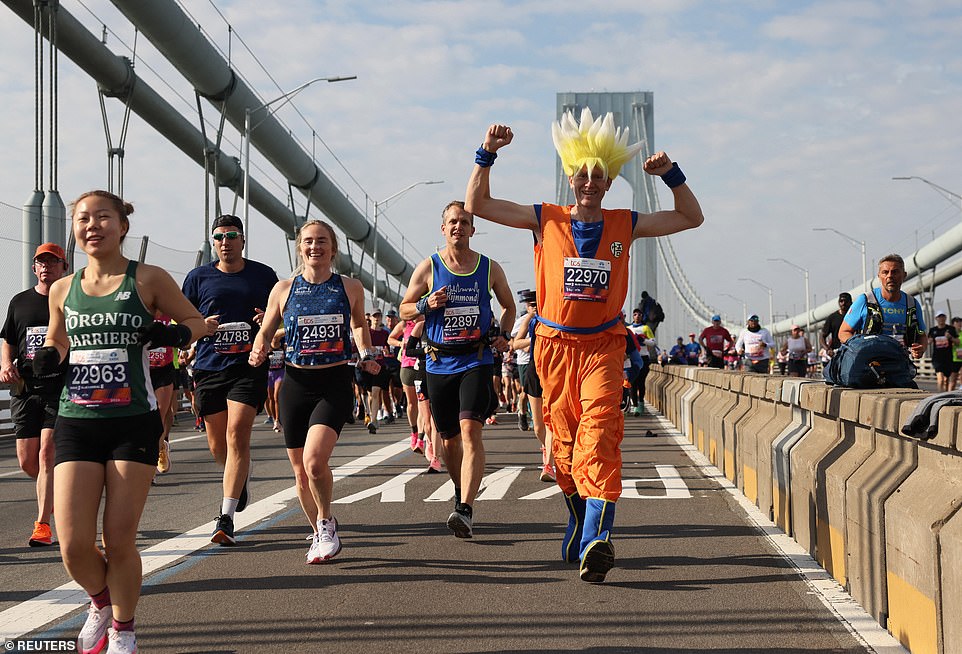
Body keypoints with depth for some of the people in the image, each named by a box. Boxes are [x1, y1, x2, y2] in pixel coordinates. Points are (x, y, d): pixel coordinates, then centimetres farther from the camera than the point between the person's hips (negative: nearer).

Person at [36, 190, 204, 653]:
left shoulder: (148, 280, 0)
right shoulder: (63, 290, 9)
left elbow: (196, 322, 10)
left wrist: (174, 334, -12)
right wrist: (49, 359, 1)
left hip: (134, 422, -2)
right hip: (76, 423, 3)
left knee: (119, 542, -1)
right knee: (74, 547, -6)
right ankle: (101, 603, 28)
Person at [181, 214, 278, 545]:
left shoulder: (263, 275, 7)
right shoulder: (198, 277, 7)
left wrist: (269, 320, -7)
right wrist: (200, 326, -9)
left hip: (249, 367, -2)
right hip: (209, 368, 2)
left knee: (237, 434, -14)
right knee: (217, 442, 8)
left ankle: (226, 517, -14)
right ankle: (240, 479, 41)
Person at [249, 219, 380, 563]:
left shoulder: (350, 288, 3)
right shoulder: (284, 289, 3)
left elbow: (360, 324, 23)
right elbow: (265, 332, 12)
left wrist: (366, 355, 9)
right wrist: (259, 351, -9)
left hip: (334, 384, -2)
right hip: (296, 383, 2)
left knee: (314, 460, -21)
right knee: (301, 471, 8)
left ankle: (326, 522, 6)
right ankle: (320, 534, 32)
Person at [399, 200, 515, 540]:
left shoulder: (490, 268, 6)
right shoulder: (428, 268, 3)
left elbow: (508, 306, 21)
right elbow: (405, 309, 9)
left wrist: (503, 334, 3)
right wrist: (427, 304, -12)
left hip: (477, 361, -2)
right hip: (439, 363, 2)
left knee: (470, 430, -20)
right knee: (449, 439, 11)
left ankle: (465, 511, -27)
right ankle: (461, 494, 36)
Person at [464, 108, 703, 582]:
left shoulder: (624, 225, 5)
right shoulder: (546, 221, 3)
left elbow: (691, 218, 12)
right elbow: (477, 205, 2)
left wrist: (671, 175, -2)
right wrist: (487, 155, -9)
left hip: (603, 344, -1)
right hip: (556, 344, 1)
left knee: (599, 435, -18)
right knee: (564, 438, 7)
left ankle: (596, 538, -29)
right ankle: (579, 520, 29)